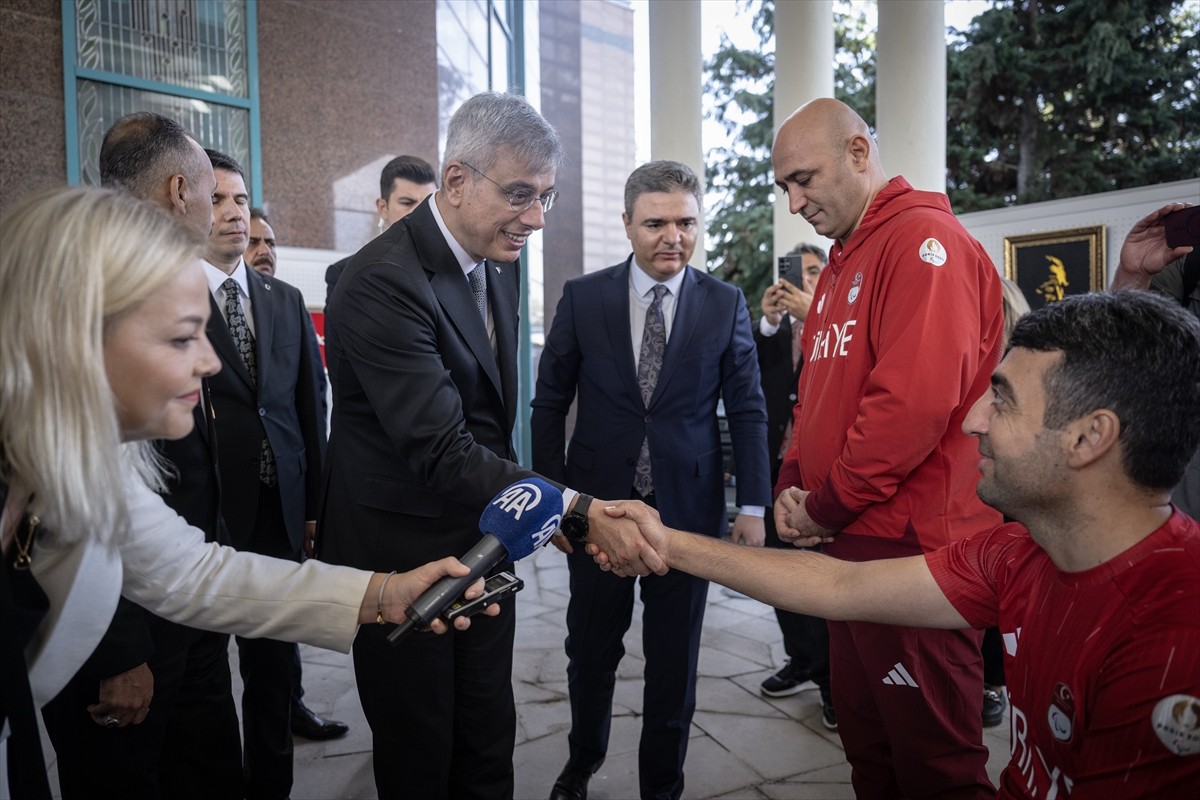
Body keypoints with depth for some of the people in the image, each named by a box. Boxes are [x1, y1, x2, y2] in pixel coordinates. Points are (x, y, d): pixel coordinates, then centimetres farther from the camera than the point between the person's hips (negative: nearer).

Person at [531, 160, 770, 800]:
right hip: (596, 505, 1)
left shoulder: (725, 304, -1)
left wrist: (753, 506, -5)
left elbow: (747, 410, 0)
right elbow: (549, 403, 2)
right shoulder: (583, 297, -2)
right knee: (591, 651, 17)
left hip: (688, 508, 0)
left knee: (673, 662, 12)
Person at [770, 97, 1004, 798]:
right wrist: (793, 489, 6)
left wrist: (826, 509, -12)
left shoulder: (925, 239, -11)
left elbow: (916, 401, -22)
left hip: (908, 547, -9)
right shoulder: (842, 263, 18)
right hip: (847, 543, 9)